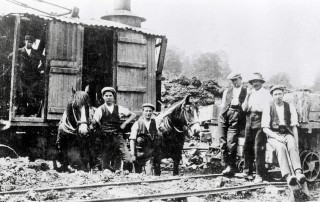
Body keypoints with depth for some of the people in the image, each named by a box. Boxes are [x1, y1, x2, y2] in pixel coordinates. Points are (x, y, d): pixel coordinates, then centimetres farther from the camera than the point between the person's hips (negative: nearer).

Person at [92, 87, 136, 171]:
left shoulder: (118, 108, 10)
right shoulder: (100, 109, 5)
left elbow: (133, 115, 16)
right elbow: (94, 122, -4)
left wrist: (124, 123, 6)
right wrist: (94, 123, -26)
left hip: (118, 137, 1)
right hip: (105, 138, -1)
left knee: (128, 161, -10)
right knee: (105, 165, 1)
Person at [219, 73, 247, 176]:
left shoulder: (246, 91, 15)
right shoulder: (227, 91, 24)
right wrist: (221, 115, 5)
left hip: (237, 114, -3)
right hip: (225, 113, 3)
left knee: (231, 142, -13)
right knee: (223, 141, -3)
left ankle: (231, 166, -9)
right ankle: (226, 164, 2)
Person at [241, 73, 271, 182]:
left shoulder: (266, 93, 4)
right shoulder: (250, 93, 21)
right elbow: (244, 108, 13)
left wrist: (256, 107, -6)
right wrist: (247, 97, 1)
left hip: (259, 121, -6)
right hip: (249, 121, 6)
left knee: (259, 148, -8)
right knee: (247, 147, 6)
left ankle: (260, 174, -5)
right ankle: (247, 171, 15)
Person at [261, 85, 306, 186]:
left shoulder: (290, 107, 10)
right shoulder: (268, 108, 3)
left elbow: (294, 126, 9)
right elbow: (265, 128, -2)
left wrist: (296, 142, -4)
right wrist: (277, 137, -17)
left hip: (287, 134, 2)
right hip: (273, 135, -2)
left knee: (292, 146, -32)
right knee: (281, 147, -34)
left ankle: (298, 172, -49)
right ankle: (287, 176, -48)